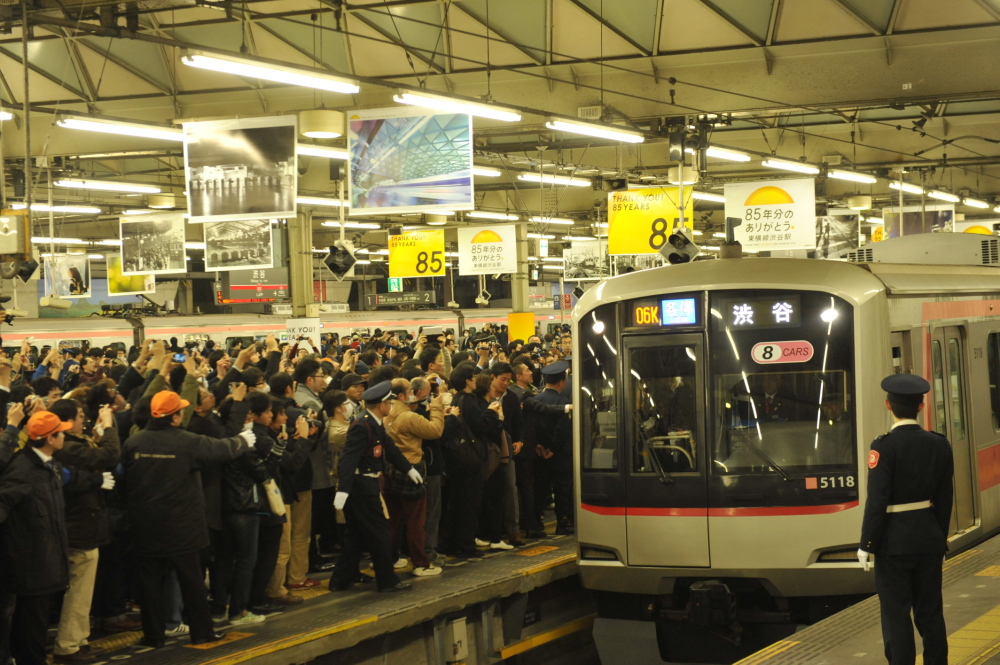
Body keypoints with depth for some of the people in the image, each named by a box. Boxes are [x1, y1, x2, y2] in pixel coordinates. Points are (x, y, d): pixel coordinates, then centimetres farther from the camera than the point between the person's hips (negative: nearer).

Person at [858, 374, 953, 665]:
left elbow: (877, 501, -17)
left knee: (896, 614, 2)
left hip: (894, 542, -5)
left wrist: (866, 545, -9)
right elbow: (944, 499, 5)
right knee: (931, 613, 13)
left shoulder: (884, 447, -15)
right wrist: (941, 540, 15)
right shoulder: (939, 445, 1)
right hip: (929, 539, 5)